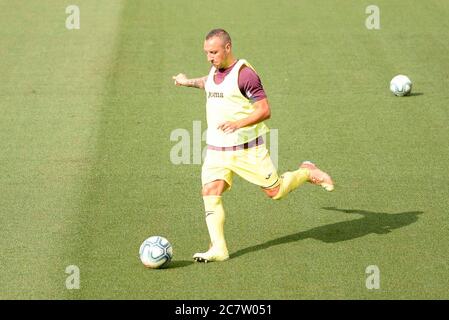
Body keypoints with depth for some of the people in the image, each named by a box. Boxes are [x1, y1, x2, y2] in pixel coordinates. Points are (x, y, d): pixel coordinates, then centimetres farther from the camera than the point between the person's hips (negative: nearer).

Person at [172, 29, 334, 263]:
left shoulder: (245, 74, -17)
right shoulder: (215, 71, 8)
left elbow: (264, 110, -19)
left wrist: (238, 123, -32)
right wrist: (190, 82, 42)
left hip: (247, 148, -6)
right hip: (216, 148, 6)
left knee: (274, 191, 2)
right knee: (210, 192, -11)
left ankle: (307, 173, 31)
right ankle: (218, 249, -10)